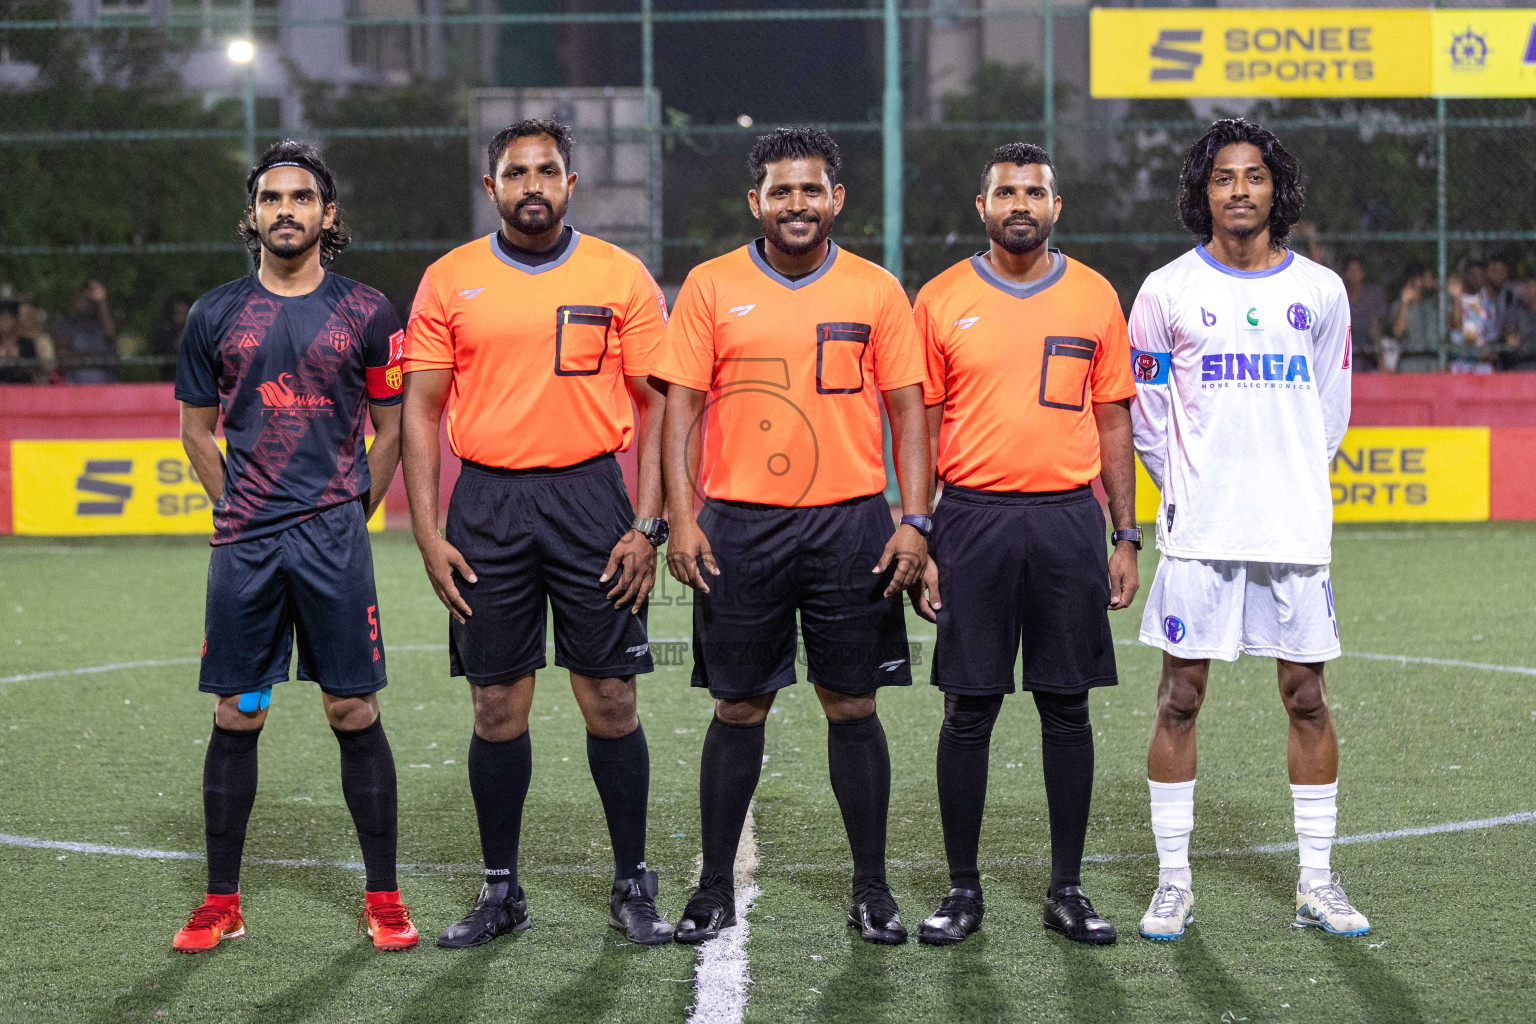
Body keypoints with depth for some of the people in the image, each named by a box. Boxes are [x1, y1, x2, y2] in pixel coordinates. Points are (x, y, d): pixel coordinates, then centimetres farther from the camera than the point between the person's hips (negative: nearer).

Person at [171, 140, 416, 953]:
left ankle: (383, 899, 8)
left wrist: (350, 512, 5)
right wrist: (240, 508, 10)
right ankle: (221, 902, 14)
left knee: (355, 715, -1)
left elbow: (391, 429, 10)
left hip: (335, 540, -2)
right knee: (234, 719, 5)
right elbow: (196, 429, 16)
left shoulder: (366, 313, 3)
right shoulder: (215, 315, 7)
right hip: (244, 544, 2)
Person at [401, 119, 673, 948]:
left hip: (589, 493, -1)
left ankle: (633, 887, 13)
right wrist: (427, 535, -2)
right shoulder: (449, 281, 5)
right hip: (486, 505, 1)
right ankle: (500, 891, 16)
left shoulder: (621, 278, 3)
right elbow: (421, 411, 6)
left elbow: (655, 405, 3)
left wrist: (647, 526, -6)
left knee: (610, 699, 1)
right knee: (497, 706, 5)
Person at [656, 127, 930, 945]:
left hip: (851, 524, 0)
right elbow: (682, 405, 2)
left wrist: (914, 520, -4)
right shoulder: (711, 287, 3)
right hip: (741, 527, 0)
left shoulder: (876, 292, 5)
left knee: (853, 707, 4)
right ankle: (715, 887, 15)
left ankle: (871, 889, 13)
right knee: (739, 708, 5)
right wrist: (679, 518, -7)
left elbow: (908, 410, 5)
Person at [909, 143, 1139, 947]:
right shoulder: (942, 300, 3)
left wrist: (1126, 537, 5)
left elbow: (1112, 421, 10)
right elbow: (922, 426, 4)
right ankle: (962, 890, 11)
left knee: (1067, 707, 4)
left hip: (1068, 518, 1)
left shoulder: (1094, 298, 7)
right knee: (969, 708, 2)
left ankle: (1067, 888, 14)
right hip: (973, 518, -1)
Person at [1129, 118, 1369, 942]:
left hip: (1295, 529, 2)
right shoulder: (1168, 290, 1)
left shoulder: (1320, 292, 6)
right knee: (1180, 697, 0)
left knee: (1307, 696, 4)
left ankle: (1316, 883, 13)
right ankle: (1173, 881, 9)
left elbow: (1329, 413, 16)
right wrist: (1189, 489, 9)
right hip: (1198, 532, -2)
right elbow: (1144, 411, 8)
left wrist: (1289, 487, 13)